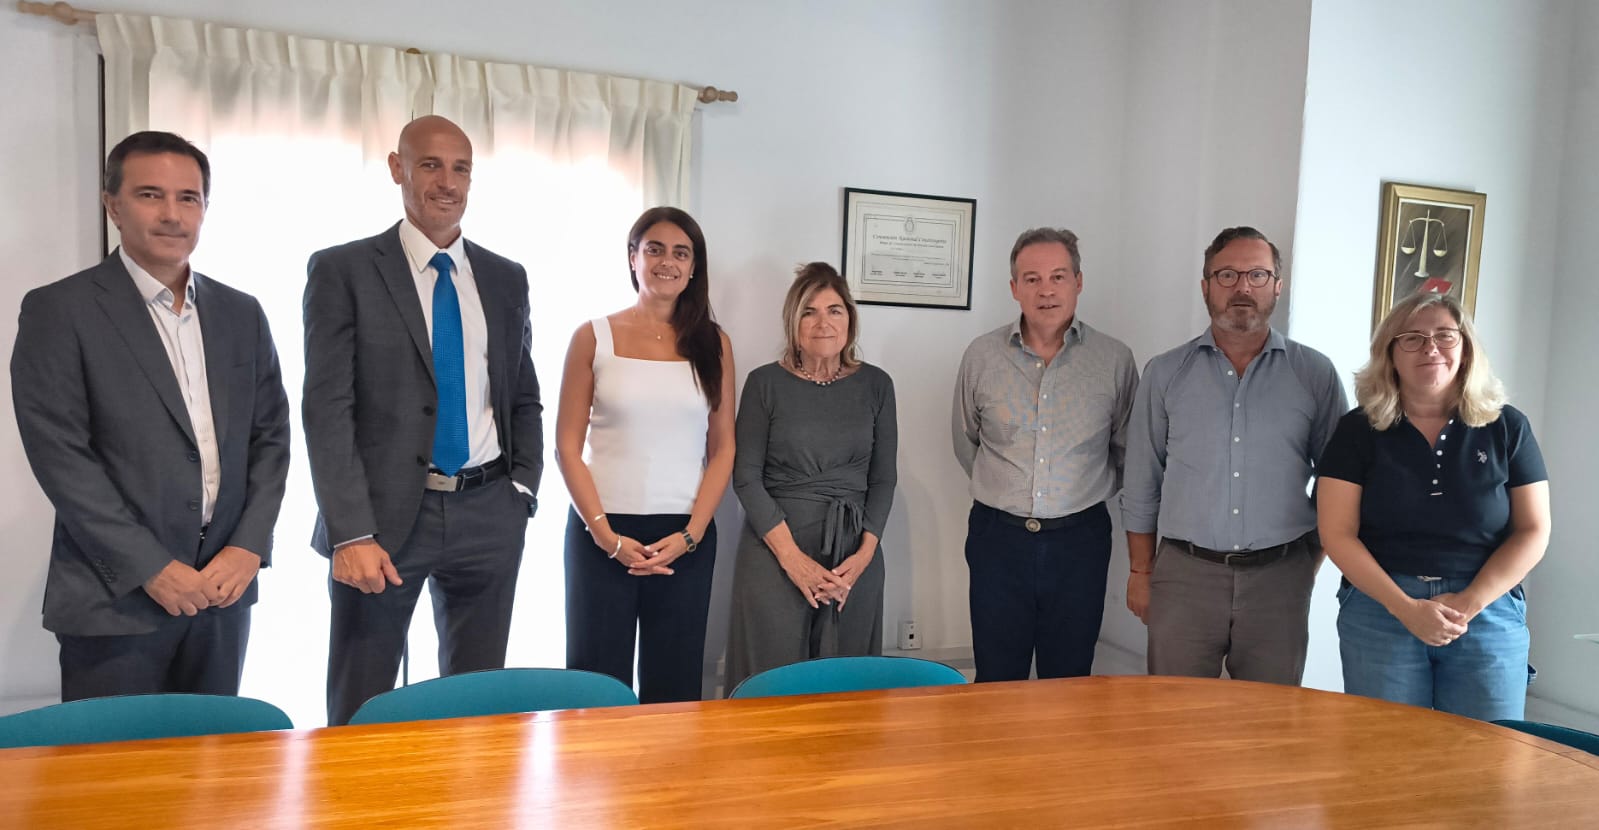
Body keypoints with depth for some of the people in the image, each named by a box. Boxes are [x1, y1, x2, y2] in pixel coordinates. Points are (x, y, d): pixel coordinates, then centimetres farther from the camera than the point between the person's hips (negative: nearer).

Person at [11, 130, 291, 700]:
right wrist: (152, 568, -14)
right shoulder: (58, 311, -4)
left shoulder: (240, 313, 10)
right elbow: (59, 455, -10)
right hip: (114, 600, -4)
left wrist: (249, 547, -3)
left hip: (224, 590, 4)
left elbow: (270, 435, 9)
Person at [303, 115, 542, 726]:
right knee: (358, 711, 6)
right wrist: (351, 534, -15)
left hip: (489, 516, 4)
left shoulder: (506, 279, 11)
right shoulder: (342, 270, -1)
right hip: (385, 514, -3)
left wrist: (523, 488, 3)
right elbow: (327, 409, -8)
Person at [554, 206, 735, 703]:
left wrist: (690, 535, -6)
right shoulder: (594, 337, 2)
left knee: (674, 682, 8)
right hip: (602, 533, -1)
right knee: (598, 679, 5)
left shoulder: (713, 344, 6)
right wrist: (606, 534, -9)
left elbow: (723, 448, 5)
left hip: (686, 537, 1)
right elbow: (567, 445, 0)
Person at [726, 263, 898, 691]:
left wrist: (866, 552, -6)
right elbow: (746, 476, -3)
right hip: (774, 552, -2)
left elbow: (883, 478, 8)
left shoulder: (876, 384, 6)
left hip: (855, 557, 2)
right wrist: (792, 556, -11)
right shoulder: (766, 382, 0)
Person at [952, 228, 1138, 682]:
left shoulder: (1114, 359, -3)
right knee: (997, 681, 10)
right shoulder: (982, 355, -2)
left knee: (1070, 680, 12)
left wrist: (1085, 492, 12)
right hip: (998, 537, 0)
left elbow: (1127, 448, 10)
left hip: (1079, 540, 0)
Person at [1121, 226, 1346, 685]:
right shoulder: (1165, 373, 4)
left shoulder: (1315, 373, 3)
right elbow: (1142, 484, 7)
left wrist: (1311, 562, 4)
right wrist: (1140, 571, 6)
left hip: (1279, 577, 0)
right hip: (1184, 573, 0)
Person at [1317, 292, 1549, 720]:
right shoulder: (1358, 431, 0)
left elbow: (1532, 532, 2)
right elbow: (1338, 534, -4)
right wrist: (1405, 606, -15)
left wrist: (1468, 604, -11)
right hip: (1380, 611, -1)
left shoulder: (1507, 427, 4)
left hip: (1490, 614, 1)